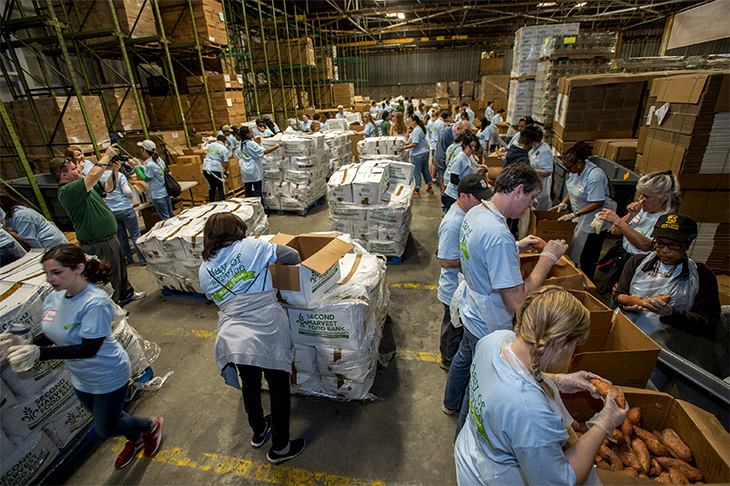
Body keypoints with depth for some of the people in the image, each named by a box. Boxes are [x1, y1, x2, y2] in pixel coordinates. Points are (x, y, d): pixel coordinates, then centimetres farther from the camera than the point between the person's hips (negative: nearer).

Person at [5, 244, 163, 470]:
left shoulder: (96, 303, -33)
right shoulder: (53, 298, -9)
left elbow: (89, 349, -32)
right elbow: (49, 335, 3)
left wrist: (39, 353, -37)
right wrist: (26, 347, -16)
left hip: (108, 376, -8)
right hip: (81, 377, 8)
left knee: (105, 429, 11)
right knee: (102, 417, 29)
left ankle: (151, 426, 40)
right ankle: (134, 440, 57)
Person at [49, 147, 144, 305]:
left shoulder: (86, 187, 10)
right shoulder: (66, 191, -21)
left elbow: (108, 188, 18)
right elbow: (93, 175, -33)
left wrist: (114, 170, 0)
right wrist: (107, 156, -21)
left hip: (110, 238, 10)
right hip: (97, 246, -10)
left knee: (120, 268, 25)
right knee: (110, 277, 1)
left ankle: (126, 294, 44)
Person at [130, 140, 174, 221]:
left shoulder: (150, 165, -22)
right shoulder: (159, 159, 5)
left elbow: (146, 179, -10)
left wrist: (136, 167, -6)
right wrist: (140, 166, 13)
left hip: (158, 196, -9)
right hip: (166, 192, 9)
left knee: (165, 218, 2)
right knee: (171, 215, 17)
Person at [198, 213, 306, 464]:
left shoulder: (204, 270, 12)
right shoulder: (250, 246, 0)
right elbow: (292, 256, 2)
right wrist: (292, 265, 24)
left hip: (231, 338, 5)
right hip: (265, 333, -4)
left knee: (250, 387, 28)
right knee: (279, 389, 15)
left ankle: (259, 432, 52)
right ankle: (280, 447, 33)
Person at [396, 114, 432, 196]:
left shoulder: (416, 131, -18)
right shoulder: (421, 129, 13)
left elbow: (415, 144, -25)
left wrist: (404, 147, -22)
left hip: (417, 154, -10)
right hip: (425, 152, 10)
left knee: (416, 172, -1)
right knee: (425, 170, 17)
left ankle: (417, 190, 6)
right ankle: (429, 188, 26)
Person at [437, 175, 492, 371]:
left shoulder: (468, 211, -2)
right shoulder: (452, 225, -32)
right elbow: (445, 261, -29)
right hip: (455, 290, -9)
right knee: (453, 326, 14)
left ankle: (457, 353, 50)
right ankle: (448, 360, 38)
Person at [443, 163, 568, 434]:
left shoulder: (475, 212, -5)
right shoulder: (498, 235, -36)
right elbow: (518, 302, -32)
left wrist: (516, 247, 6)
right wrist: (548, 257, -24)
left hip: (471, 312, 9)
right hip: (488, 327, -9)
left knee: (464, 357, 31)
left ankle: (451, 402, 60)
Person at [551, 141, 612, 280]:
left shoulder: (595, 176, -28)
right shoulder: (576, 170, -2)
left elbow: (598, 203, -28)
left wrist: (574, 215, -29)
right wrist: (563, 203, 1)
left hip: (594, 223, -8)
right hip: (580, 219, 8)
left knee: (587, 258, 3)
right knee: (574, 251, 15)